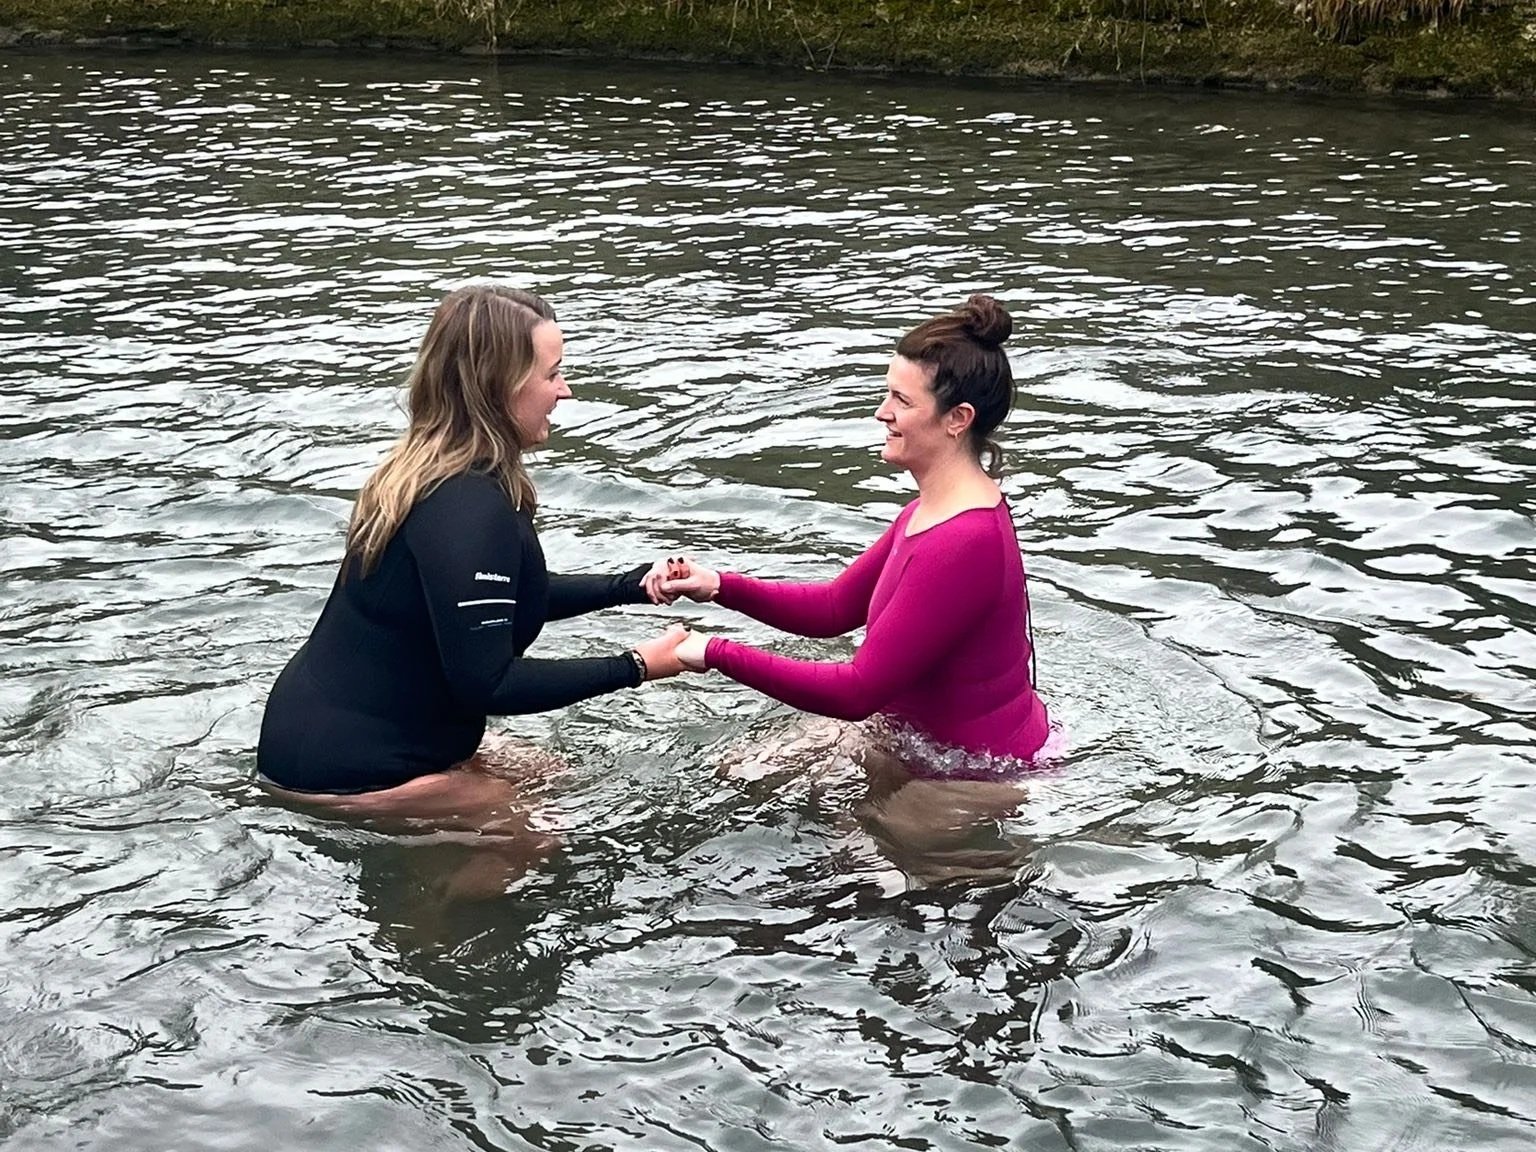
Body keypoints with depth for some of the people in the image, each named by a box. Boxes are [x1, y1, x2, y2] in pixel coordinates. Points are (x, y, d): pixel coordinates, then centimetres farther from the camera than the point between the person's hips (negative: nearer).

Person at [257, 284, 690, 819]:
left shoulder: (423, 474, 5)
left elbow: (488, 598, 19)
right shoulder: (471, 511, -26)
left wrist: (630, 586, 14)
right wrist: (636, 667, -19)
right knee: (535, 840, 0)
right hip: (347, 773, -10)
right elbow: (486, 685, -26)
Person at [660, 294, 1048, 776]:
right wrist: (721, 587, -6)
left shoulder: (962, 545, -30)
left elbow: (858, 692, -28)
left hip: (982, 773, -10)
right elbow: (834, 609, 9)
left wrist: (717, 654, -21)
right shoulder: (934, 510, 3)